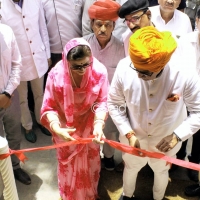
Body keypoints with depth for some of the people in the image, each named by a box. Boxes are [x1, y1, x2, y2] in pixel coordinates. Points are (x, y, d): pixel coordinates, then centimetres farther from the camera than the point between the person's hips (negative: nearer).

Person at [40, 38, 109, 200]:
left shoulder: (99, 71, -26)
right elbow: (49, 107, -21)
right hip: (65, 129, -1)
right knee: (68, 165, 22)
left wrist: (99, 124, -31)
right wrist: (56, 128, -38)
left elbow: (101, 102, -15)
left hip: (89, 127, 2)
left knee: (90, 162, 26)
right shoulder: (56, 74, -29)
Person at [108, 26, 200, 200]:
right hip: (134, 137, 1)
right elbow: (113, 104, -13)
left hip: (167, 141, 0)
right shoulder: (124, 68, -30)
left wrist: (178, 135, -30)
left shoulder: (185, 74, -34)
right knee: (131, 167, 30)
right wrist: (128, 134, -20)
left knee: (161, 171, 31)